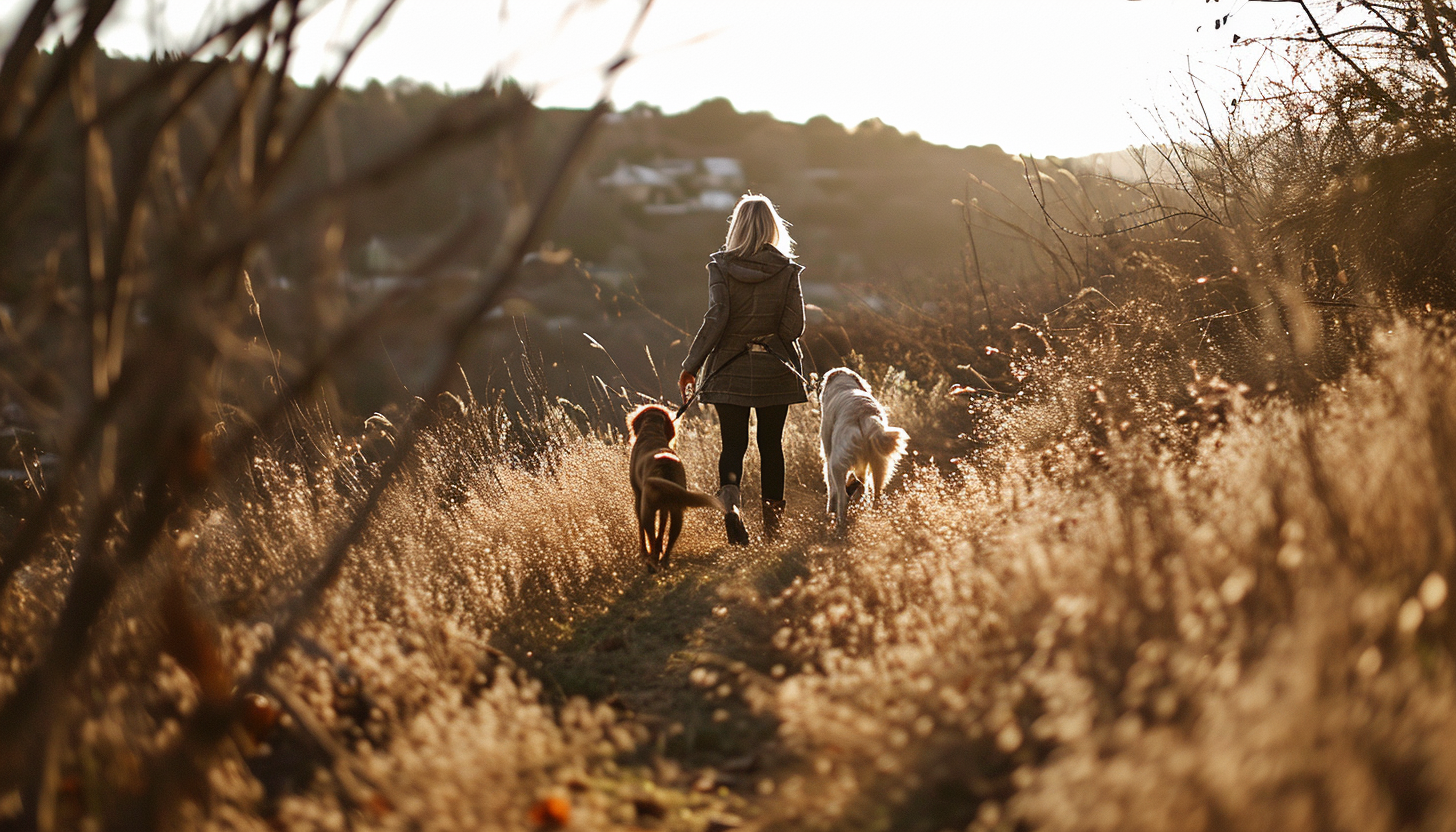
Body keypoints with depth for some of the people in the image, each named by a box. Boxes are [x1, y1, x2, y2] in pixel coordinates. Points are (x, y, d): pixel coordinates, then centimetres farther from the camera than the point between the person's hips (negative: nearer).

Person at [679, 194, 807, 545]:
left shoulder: (721, 267, -6)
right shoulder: (787, 270, -4)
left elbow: (715, 319, -14)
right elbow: (794, 327, -7)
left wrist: (690, 366, -9)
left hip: (730, 370, -1)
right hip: (775, 370, 1)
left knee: (733, 444, 3)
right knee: (771, 443, 13)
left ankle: (730, 499, -23)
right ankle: (773, 516, 19)